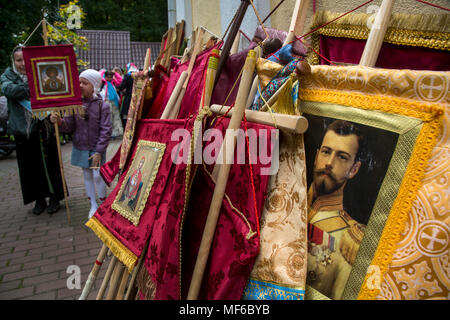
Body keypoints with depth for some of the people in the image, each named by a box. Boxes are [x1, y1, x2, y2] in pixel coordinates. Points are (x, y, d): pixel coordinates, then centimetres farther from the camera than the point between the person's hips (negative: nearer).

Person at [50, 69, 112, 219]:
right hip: (80, 147, 4)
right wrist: (59, 121, -24)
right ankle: (93, 205, 28)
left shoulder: (102, 105, -11)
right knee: (87, 175, 13)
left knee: (97, 176, -3)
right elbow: (69, 126, -2)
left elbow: (105, 131, -11)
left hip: (96, 149, -3)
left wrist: (99, 151, -14)